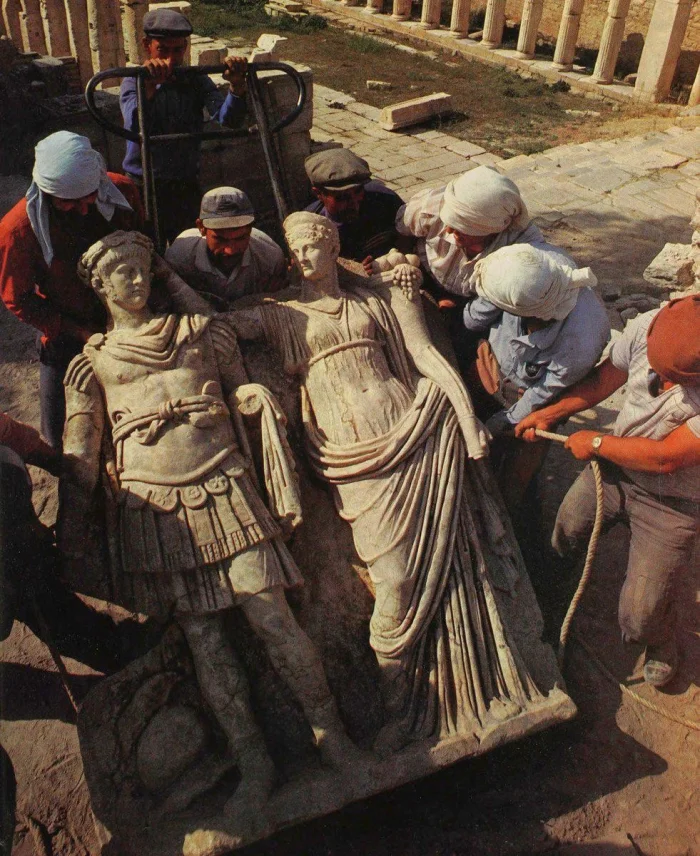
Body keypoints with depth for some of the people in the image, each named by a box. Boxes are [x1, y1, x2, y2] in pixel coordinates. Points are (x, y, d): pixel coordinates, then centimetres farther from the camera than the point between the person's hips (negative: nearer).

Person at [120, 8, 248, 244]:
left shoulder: (196, 81, 2)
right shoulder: (134, 83, -6)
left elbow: (228, 118, -16)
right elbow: (135, 127, -27)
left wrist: (237, 86, -35)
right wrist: (149, 87, -43)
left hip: (186, 186, 3)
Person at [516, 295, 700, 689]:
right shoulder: (649, 326, -22)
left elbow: (666, 458, -29)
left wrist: (596, 442, -17)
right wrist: (547, 414, 0)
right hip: (614, 468, 4)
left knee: (640, 618, 1)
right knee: (563, 537, 20)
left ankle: (661, 640, 39)